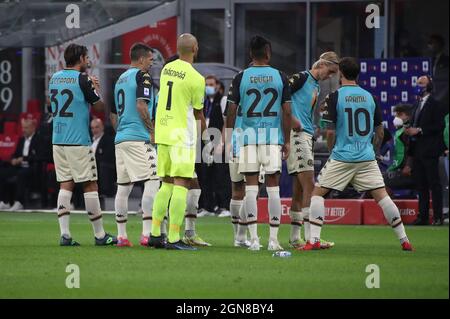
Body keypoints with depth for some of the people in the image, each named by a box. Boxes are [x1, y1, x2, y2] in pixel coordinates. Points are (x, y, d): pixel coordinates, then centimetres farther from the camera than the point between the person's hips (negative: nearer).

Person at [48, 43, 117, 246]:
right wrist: (96, 89, 15)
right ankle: (99, 235, 5)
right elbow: (99, 107, -3)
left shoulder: (55, 78, 11)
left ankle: (64, 234, -4)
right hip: (78, 141, -6)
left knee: (65, 185, 6)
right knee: (90, 185, 1)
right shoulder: (81, 79, -9)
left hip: (58, 140, 6)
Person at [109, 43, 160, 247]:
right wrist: (152, 131, -12)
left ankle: (121, 236, 9)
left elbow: (113, 115, 23)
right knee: (152, 182, -9)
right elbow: (141, 106, -17)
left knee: (123, 187, 9)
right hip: (139, 139, -9)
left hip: (121, 139, 9)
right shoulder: (142, 76, -5)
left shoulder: (120, 79, 21)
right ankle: (147, 234, -16)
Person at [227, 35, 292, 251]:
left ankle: (254, 239, -1)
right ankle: (273, 239, 1)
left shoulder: (241, 77, 0)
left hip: (249, 136, 0)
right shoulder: (280, 77, 1)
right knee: (273, 187, 3)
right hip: (273, 136, 0)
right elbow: (287, 112, 1)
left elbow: (231, 111, 1)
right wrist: (287, 141, 9)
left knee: (251, 186, 2)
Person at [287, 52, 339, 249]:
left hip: (306, 136, 10)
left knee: (299, 188, 11)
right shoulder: (301, 78, -6)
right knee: (309, 186, -14)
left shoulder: (316, 86, 22)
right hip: (296, 134, -10)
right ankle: (310, 237, -18)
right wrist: (291, 118, -19)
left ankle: (295, 238, 15)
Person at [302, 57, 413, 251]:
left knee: (318, 193, 6)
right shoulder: (369, 97, 8)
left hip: (341, 157, -4)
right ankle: (404, 241, 5)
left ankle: (314, 240, -4)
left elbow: (330, 132, -7)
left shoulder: (335, 97, -5)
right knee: (382, 196, 7)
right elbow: (380, 133, 11)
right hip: (367, 158, 4)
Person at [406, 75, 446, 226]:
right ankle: (423, 216, 12)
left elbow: (439, 126, -16)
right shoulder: (418, 105, 19)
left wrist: (419, 130, -17)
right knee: (421, 185, 9)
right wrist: (410, 130, 3)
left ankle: (438, 217, -5)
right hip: (418, 150, 9)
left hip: (429, 151, -9)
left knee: (434, 184, -6)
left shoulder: (435, 104, -8)